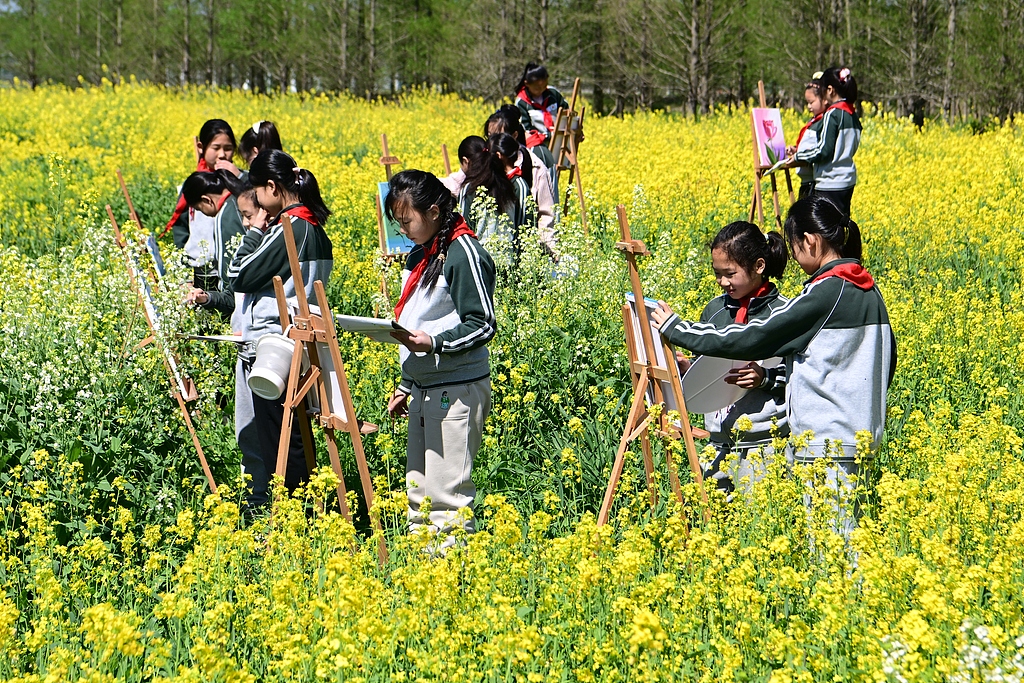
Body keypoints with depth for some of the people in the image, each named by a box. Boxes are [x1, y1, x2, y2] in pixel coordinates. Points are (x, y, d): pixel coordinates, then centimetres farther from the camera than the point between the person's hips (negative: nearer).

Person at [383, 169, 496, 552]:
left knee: (445, 493, -9)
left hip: (457, 391, -10)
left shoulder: (463, 254, -13)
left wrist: (434, 343, -28)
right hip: (424, 389, 10)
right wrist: (406, 386, 23)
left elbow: (483, 326, -15)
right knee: (418, 492, 10)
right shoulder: (420, 255, 15)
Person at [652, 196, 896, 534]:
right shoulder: (868, 290, 9)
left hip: (827, 441, -9)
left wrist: (676, 328, -8)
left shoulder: (826, 293, -16)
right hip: (862, 434, 9)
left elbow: (752, 339, -16)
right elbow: (887, 359, 17)